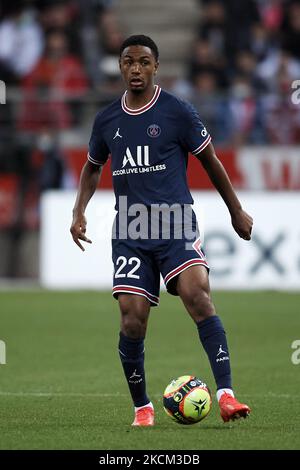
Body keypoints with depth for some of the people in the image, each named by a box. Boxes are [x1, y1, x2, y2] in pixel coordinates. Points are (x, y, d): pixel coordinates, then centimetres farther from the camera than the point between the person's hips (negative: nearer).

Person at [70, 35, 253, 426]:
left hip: (176, 225, -3)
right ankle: (142, 407, 13)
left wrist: (236, 211, 12)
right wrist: (79, 212, 12)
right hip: (130, 234, 3)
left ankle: (226, 395, -29)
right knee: (132, 320, -6)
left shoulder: (177, 112, -1)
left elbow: (210, 161, 8)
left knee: (198, 296, -24)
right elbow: (93, 167, 26)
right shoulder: (107, 121, 10)